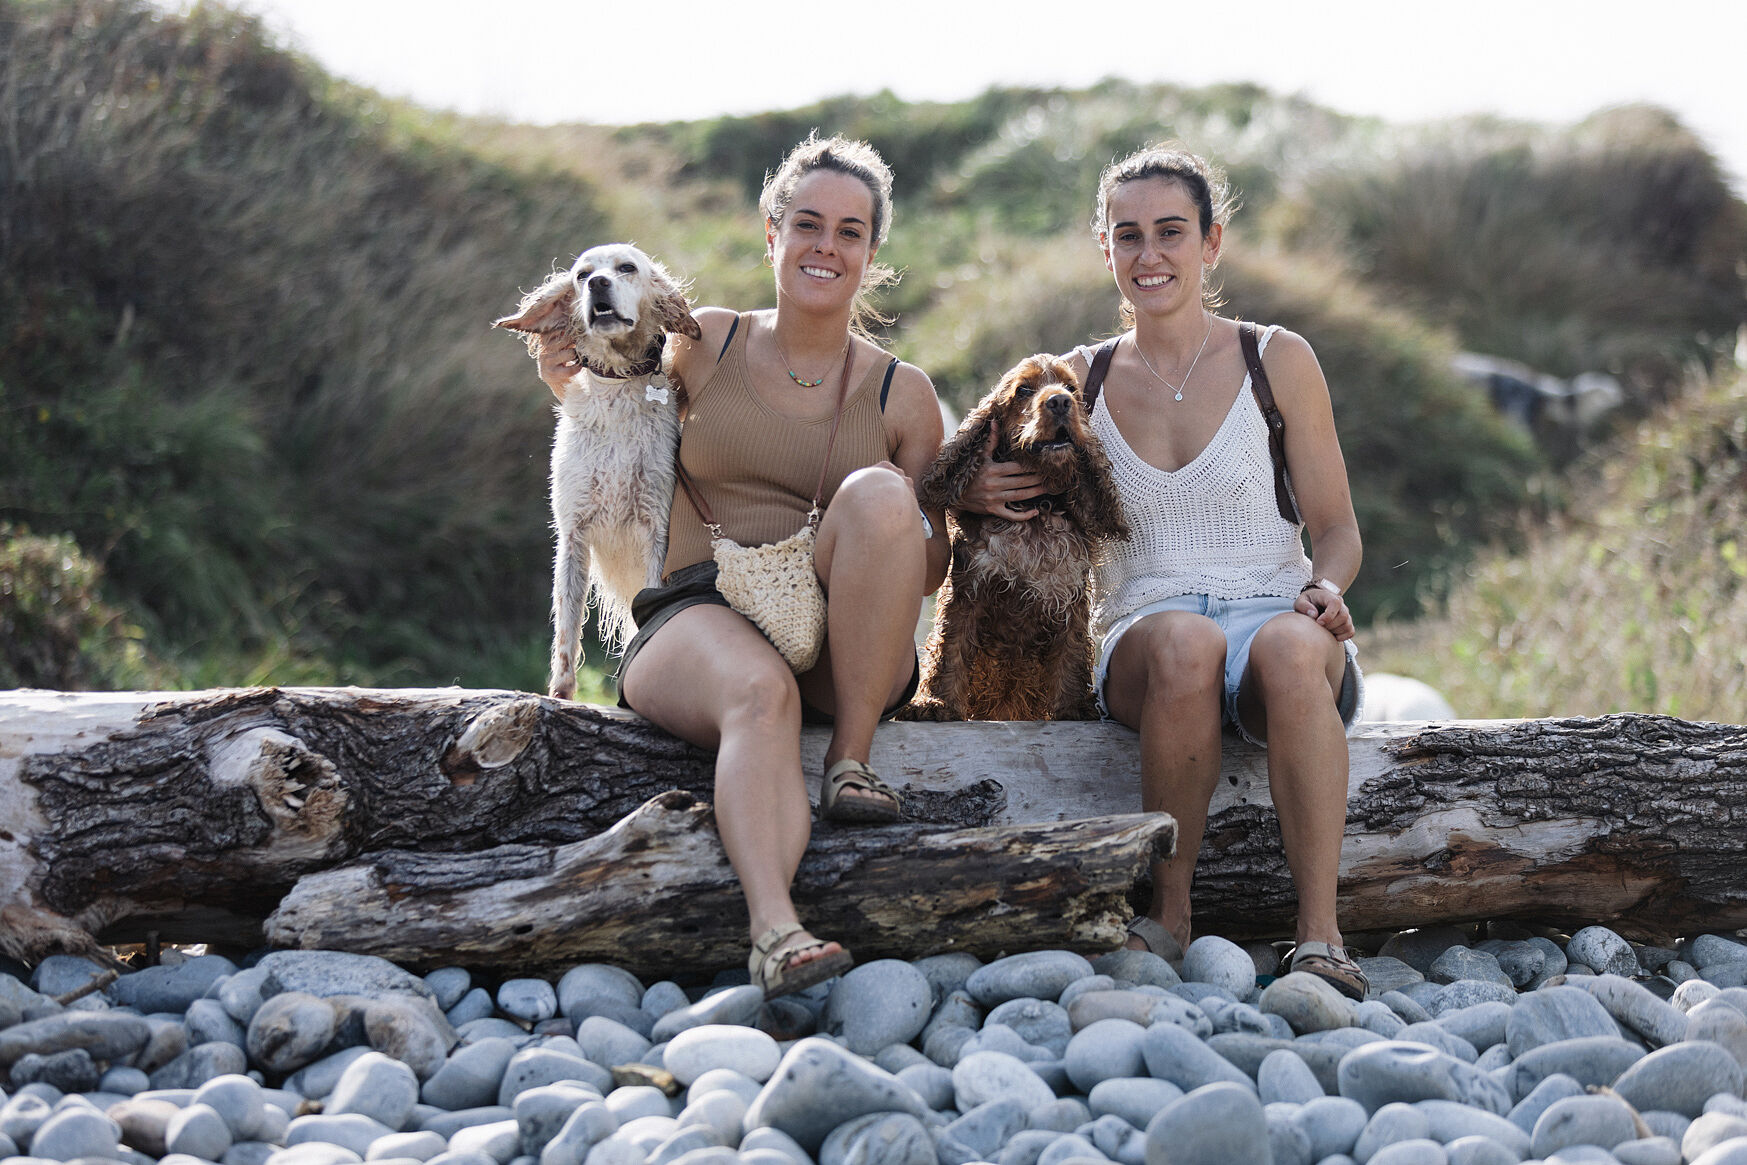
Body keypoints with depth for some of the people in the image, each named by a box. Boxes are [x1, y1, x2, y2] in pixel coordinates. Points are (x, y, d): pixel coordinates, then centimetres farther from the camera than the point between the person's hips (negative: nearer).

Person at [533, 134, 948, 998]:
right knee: (760, 693, -38)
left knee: (876, 493, -28)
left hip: (842, 652, 1)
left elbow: (930, 571, 14)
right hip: (697, 620, -1)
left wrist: (898, 528, -9)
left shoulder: (901, 395, 9)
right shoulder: (703, 344, 10)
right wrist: (573, 384, 7)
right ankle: (774, 933, -57)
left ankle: (850, 759, -22)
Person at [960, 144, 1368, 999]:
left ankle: (1321, 937, -37)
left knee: (1293, 646, -39)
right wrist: (973, 493, -6)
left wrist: (1327, 587, -14)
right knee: (1185, 642, -38)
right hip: (1141, 634, 1)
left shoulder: (1278, 361, 7)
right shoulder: (1081, 379, 12)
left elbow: (1336, 526, 9)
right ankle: (1169, 913, -23)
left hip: (1274, 617, -1)